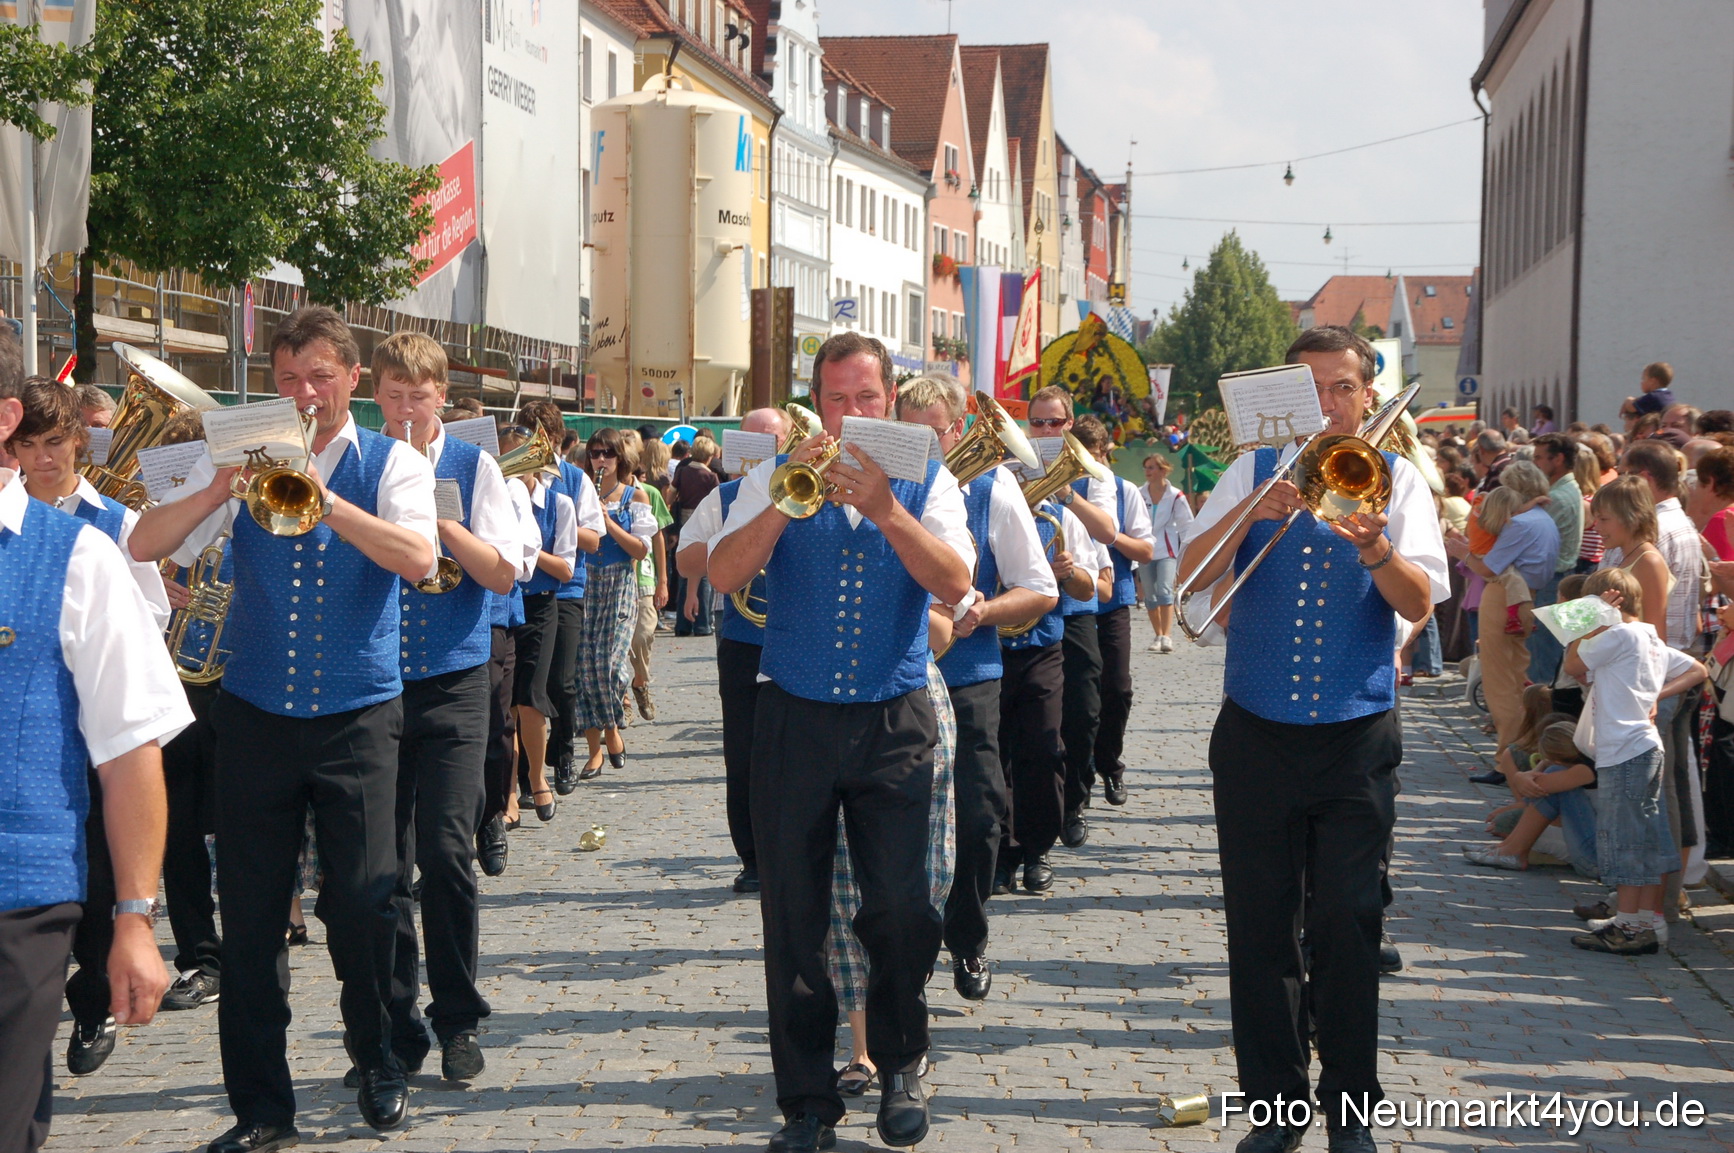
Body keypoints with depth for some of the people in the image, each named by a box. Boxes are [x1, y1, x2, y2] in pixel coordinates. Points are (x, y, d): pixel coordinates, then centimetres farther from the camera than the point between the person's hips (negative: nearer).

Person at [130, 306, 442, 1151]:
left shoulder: (391, 464, 2)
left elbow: (418, 558, -17)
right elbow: (145, 545, -3)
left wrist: (326, 501, -27)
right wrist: (219, 490, -19)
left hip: (356, 715, -2)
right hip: (256, 714, 2)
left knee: (363, 899, -1)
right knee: (248, 913, 3)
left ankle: (378, 1062, 25)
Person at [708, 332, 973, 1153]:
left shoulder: (924, 483, 5)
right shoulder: (776, 477, 5)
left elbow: (954, 583, -12)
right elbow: (723, 576, -9)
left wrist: (884, 508, -22)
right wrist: (786, 499, -20)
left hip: (893, 723, 0)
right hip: (794, 718, 1)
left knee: (902, 911, -3)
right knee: (794, 920, 4)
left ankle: (899, 1067, 22)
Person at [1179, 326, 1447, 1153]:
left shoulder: (1395, 478, 5)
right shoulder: (1253, 471, 7)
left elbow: (1419, 601, -9)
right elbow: (1191, 573, -5)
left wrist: (1374, 548, -28)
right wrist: (1253, 510, -20)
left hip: (1356, 736, -1)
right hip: (1255, 735, 1)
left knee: (1347, 927, -1)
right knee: (1259, 928, 6)